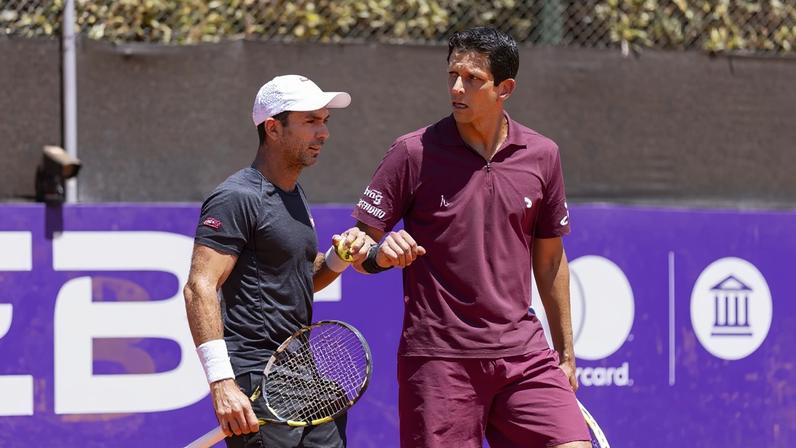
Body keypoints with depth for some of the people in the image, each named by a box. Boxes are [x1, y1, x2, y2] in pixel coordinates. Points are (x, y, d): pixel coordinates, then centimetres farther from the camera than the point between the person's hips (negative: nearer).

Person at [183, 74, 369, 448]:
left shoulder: (293, 196, 18)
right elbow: (200, 288, -20)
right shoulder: (237, 198, -12)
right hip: (256, 386, -9)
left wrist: (339, 257, 8)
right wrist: (221, 383, -27)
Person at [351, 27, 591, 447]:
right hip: (439, 357, -3)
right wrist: (381, 253, -25)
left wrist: (565, 352, 17)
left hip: (523, 353, 3)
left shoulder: (541, 156, 6)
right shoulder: (414, 153, -4)